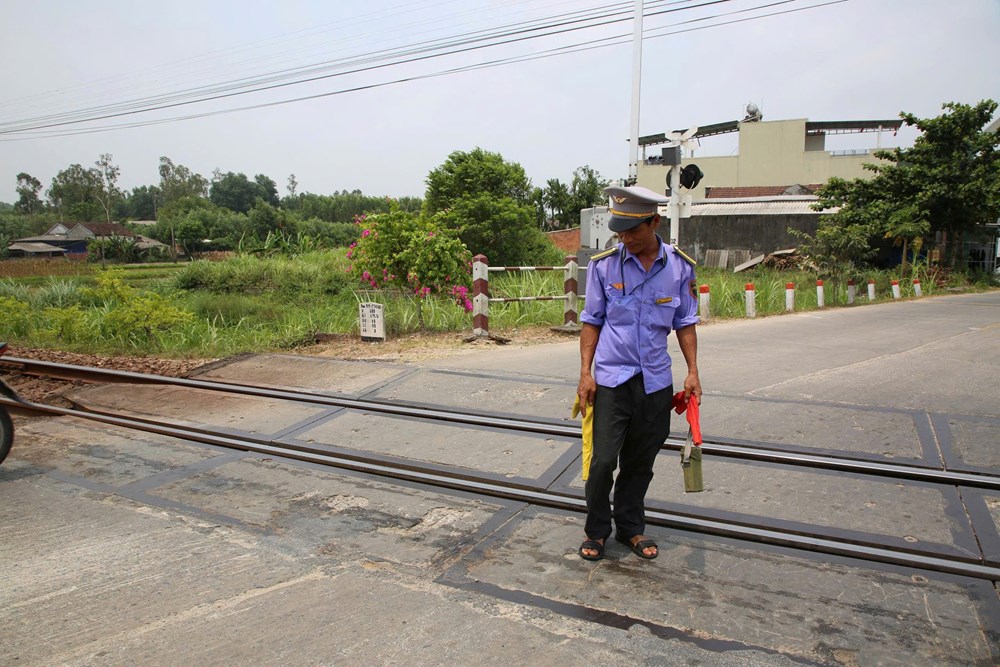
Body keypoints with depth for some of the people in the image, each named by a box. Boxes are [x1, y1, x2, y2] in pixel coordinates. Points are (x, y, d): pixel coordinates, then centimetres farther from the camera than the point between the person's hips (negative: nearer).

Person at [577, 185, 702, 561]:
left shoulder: (680, 266, 1)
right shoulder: (603, 265, -3)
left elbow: (685, 323, 8)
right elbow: (592, 322, 2)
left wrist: (693, 371, 1)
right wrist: (585, 373, -4)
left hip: (656, 381, 2)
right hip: (611, 379, -2)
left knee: (640, 463, 12)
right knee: (603, 460, -4)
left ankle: (631, 528, 31)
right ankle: (596, 530, 18)